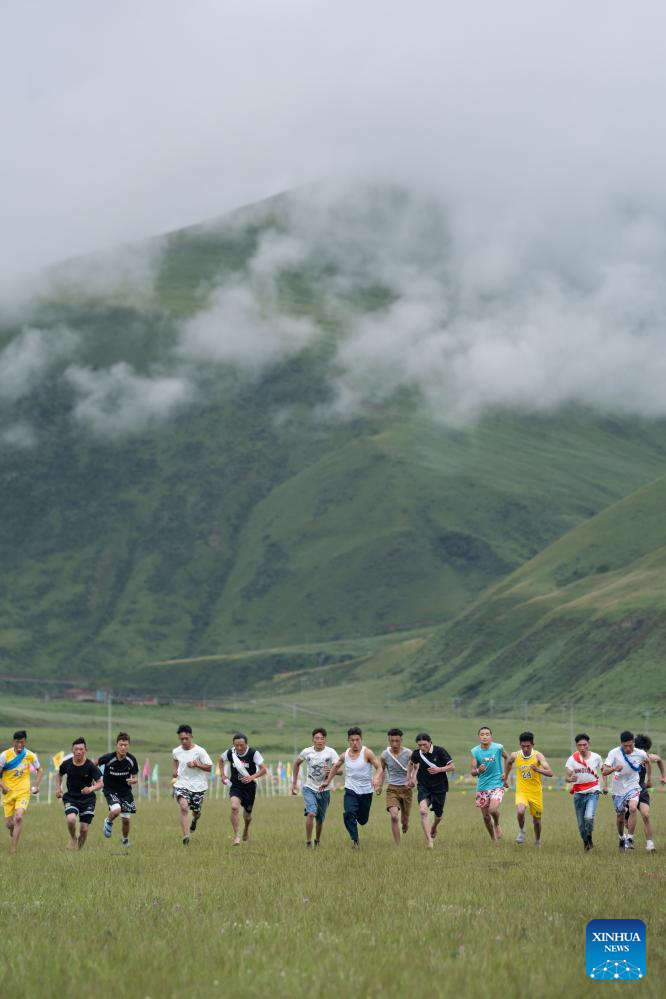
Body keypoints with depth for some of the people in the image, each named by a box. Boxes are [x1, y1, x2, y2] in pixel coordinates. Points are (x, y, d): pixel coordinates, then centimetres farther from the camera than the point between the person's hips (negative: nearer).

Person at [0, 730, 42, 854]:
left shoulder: (30, 755, -2)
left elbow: (39, 770, 15)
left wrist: (36, 786, 4)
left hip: (23, 792, -1)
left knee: (18, 817, -22)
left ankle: (13, 849, -17)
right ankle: (14, 837, 39)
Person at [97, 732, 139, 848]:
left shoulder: (131, 760, -13)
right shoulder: (108, 758, -20)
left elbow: (135, 778, -5)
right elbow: (96, 763, 1)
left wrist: (133, 780, -27)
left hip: (125, 790, 3)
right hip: (110, 789, -3)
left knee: (126, 819, 5)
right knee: (116, 810, -29)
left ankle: (125, 839, 36)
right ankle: (108, 822, 7)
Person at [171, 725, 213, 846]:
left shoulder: (199, 751, -11)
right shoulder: (176, 752, 1)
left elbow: (209, 768, -9)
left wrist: (196, 764, -22)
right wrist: (175, 772, 11)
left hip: (197, 786, -1)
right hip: (181, 784, 1)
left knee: (196, 812, 13)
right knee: (184, 807, -24)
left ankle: (194, 820, 53)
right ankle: (186, 836, -28)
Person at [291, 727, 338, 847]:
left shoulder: (331, 752, -10)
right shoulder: (307, 752, -5)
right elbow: (296, 763, 14)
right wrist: (294, 783, 14)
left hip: (324, 790, 1)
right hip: (309, 788, -1)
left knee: (320, 820, 10)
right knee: (311, 813, -23)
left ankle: (317, 840, 35)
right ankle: (308, 842, -12)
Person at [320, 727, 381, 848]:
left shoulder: (367, 753, -11)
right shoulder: (345, 754, 2)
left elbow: (378, 767, -15)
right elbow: (336, 767, 21)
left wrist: (375, 778, -35)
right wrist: (327, 781, 22)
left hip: (366, 791, -2)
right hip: (351, 790, 2)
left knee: (362, 820, 10)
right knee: (348, 813, -24)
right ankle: (355, 840, -17)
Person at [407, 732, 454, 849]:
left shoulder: (440, 751, -14)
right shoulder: (416, 753, -5)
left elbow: (452, 767, -9)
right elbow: (411, 763, 19)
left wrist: (440, 769, -24)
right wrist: (409, 777, 16)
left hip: (440, 787, -1)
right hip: (423, 787, 1)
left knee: (438, 815, 12)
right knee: (423, 811, -24)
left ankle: (434, 828, 49)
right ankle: (429, 840, -25)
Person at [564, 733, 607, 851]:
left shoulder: (596, 757, -2)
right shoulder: (572, 759, -5)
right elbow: (566, 777, -8)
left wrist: (605, 785, 6)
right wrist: (570, 779, -31)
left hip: (593, 792, -2)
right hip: (578, 793, 2)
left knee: (589, 817, -23)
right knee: (581, 823, 6)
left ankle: (589, 837, 4)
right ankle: (585, 842, 31)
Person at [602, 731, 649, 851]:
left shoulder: (640, 754, -11)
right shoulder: (614, 753, -15)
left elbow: (647, 760, 14)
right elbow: (604, 772, -20)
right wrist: (614, 768, -40)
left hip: (633, 787, -1)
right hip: (618, 789, 1)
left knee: (633, 808, -28)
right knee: (620, 817, 10)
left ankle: (629, 838, -19)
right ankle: (621, 838, 39)